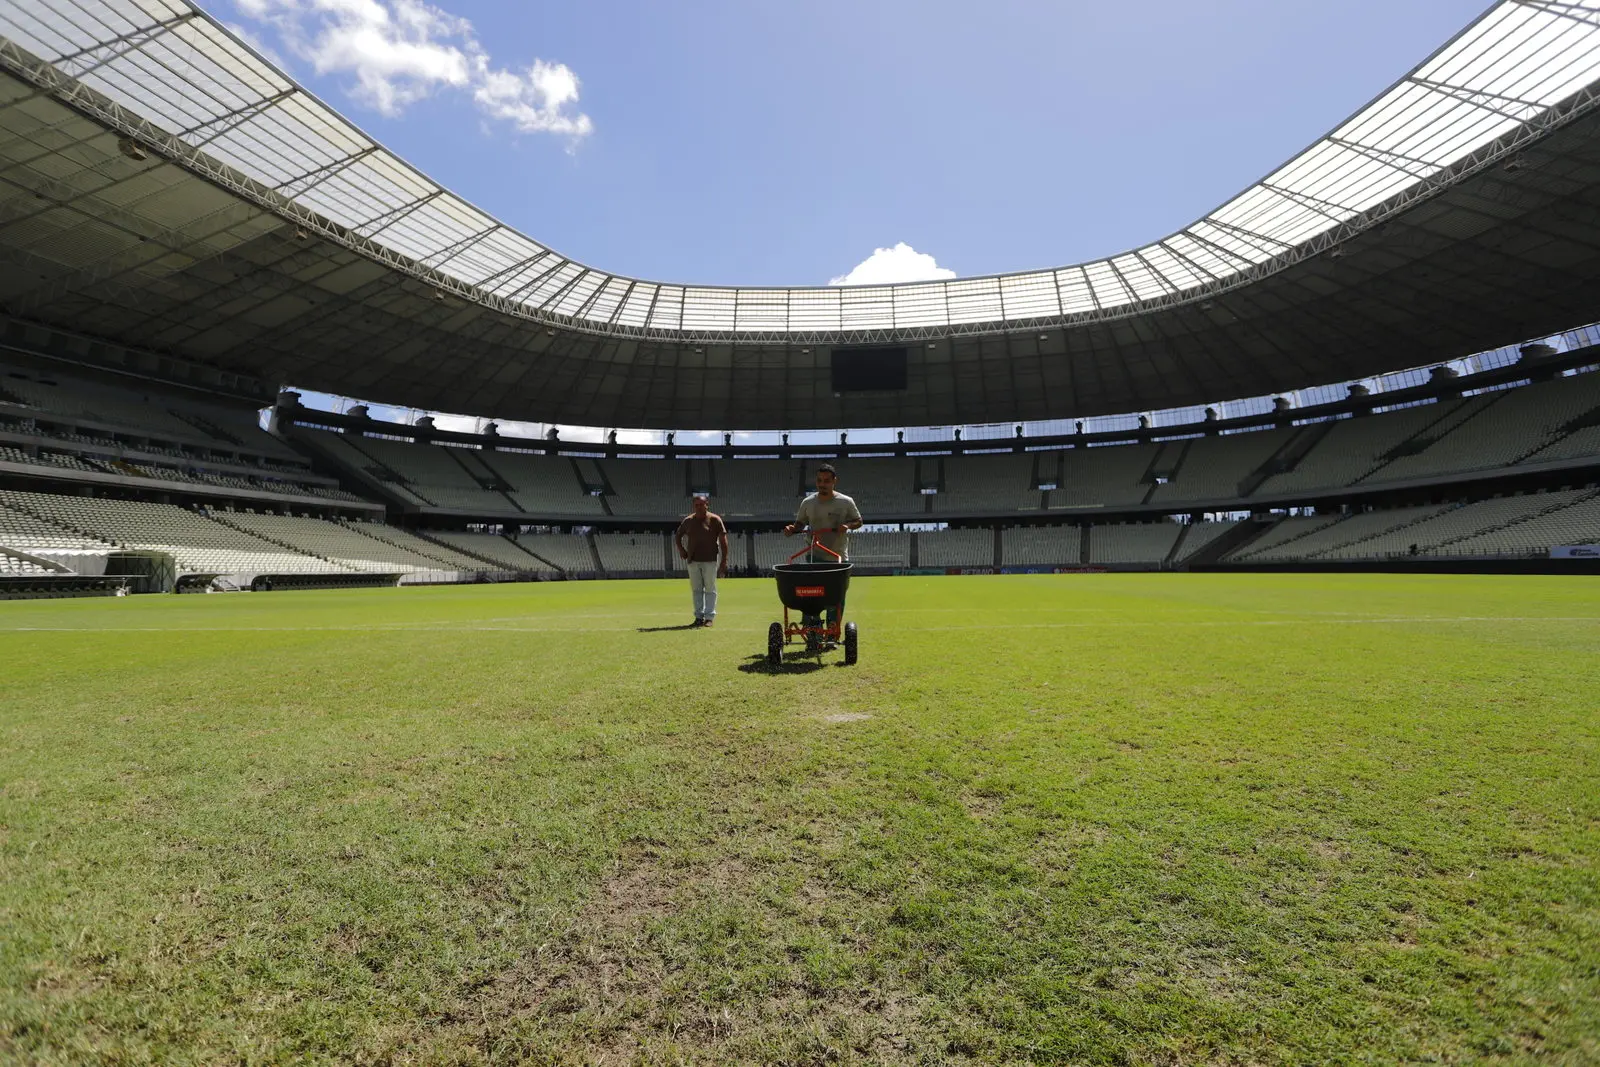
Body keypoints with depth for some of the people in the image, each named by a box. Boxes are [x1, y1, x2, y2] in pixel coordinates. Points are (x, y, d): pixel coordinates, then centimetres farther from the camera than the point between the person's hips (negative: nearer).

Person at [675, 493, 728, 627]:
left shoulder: (715, 519, -3)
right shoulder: (688, 520, 8)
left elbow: (723, 540, -6)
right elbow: (678, 536, 22)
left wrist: (724, 561, -12)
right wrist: (681, 550, 5)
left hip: (710, 560, -4)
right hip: (693, 560, 4)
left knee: (710, 589, 1)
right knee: (696, 589, 8)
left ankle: (710, 617, 8)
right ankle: (699, 617, 17)